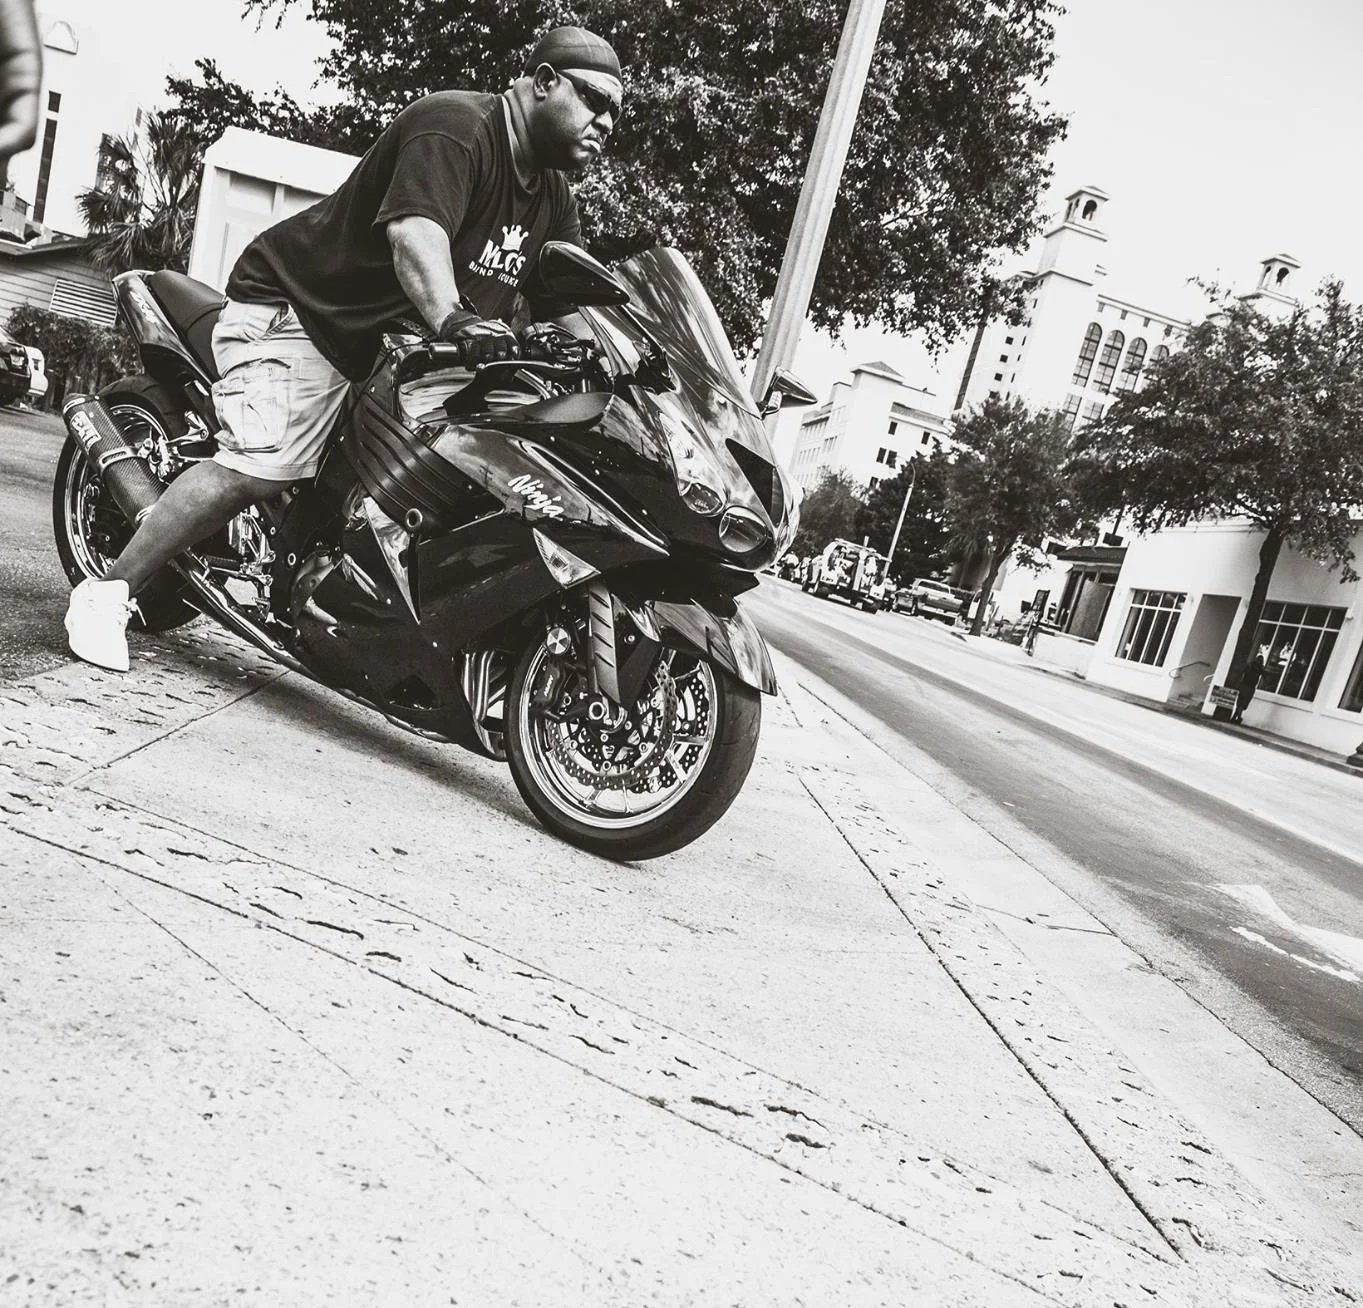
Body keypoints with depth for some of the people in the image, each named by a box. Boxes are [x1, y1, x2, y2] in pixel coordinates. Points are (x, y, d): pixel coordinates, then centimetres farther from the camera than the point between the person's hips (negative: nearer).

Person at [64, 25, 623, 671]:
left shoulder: (553, 197, 13)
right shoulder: (455, 125, -16)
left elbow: (568, 306, 12)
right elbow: (415, 229, -34)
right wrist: (453, 320, -50)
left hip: (388, 343, 10)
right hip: (299, 307, -10)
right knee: (262, 463, -23)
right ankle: (107, 591, -12)